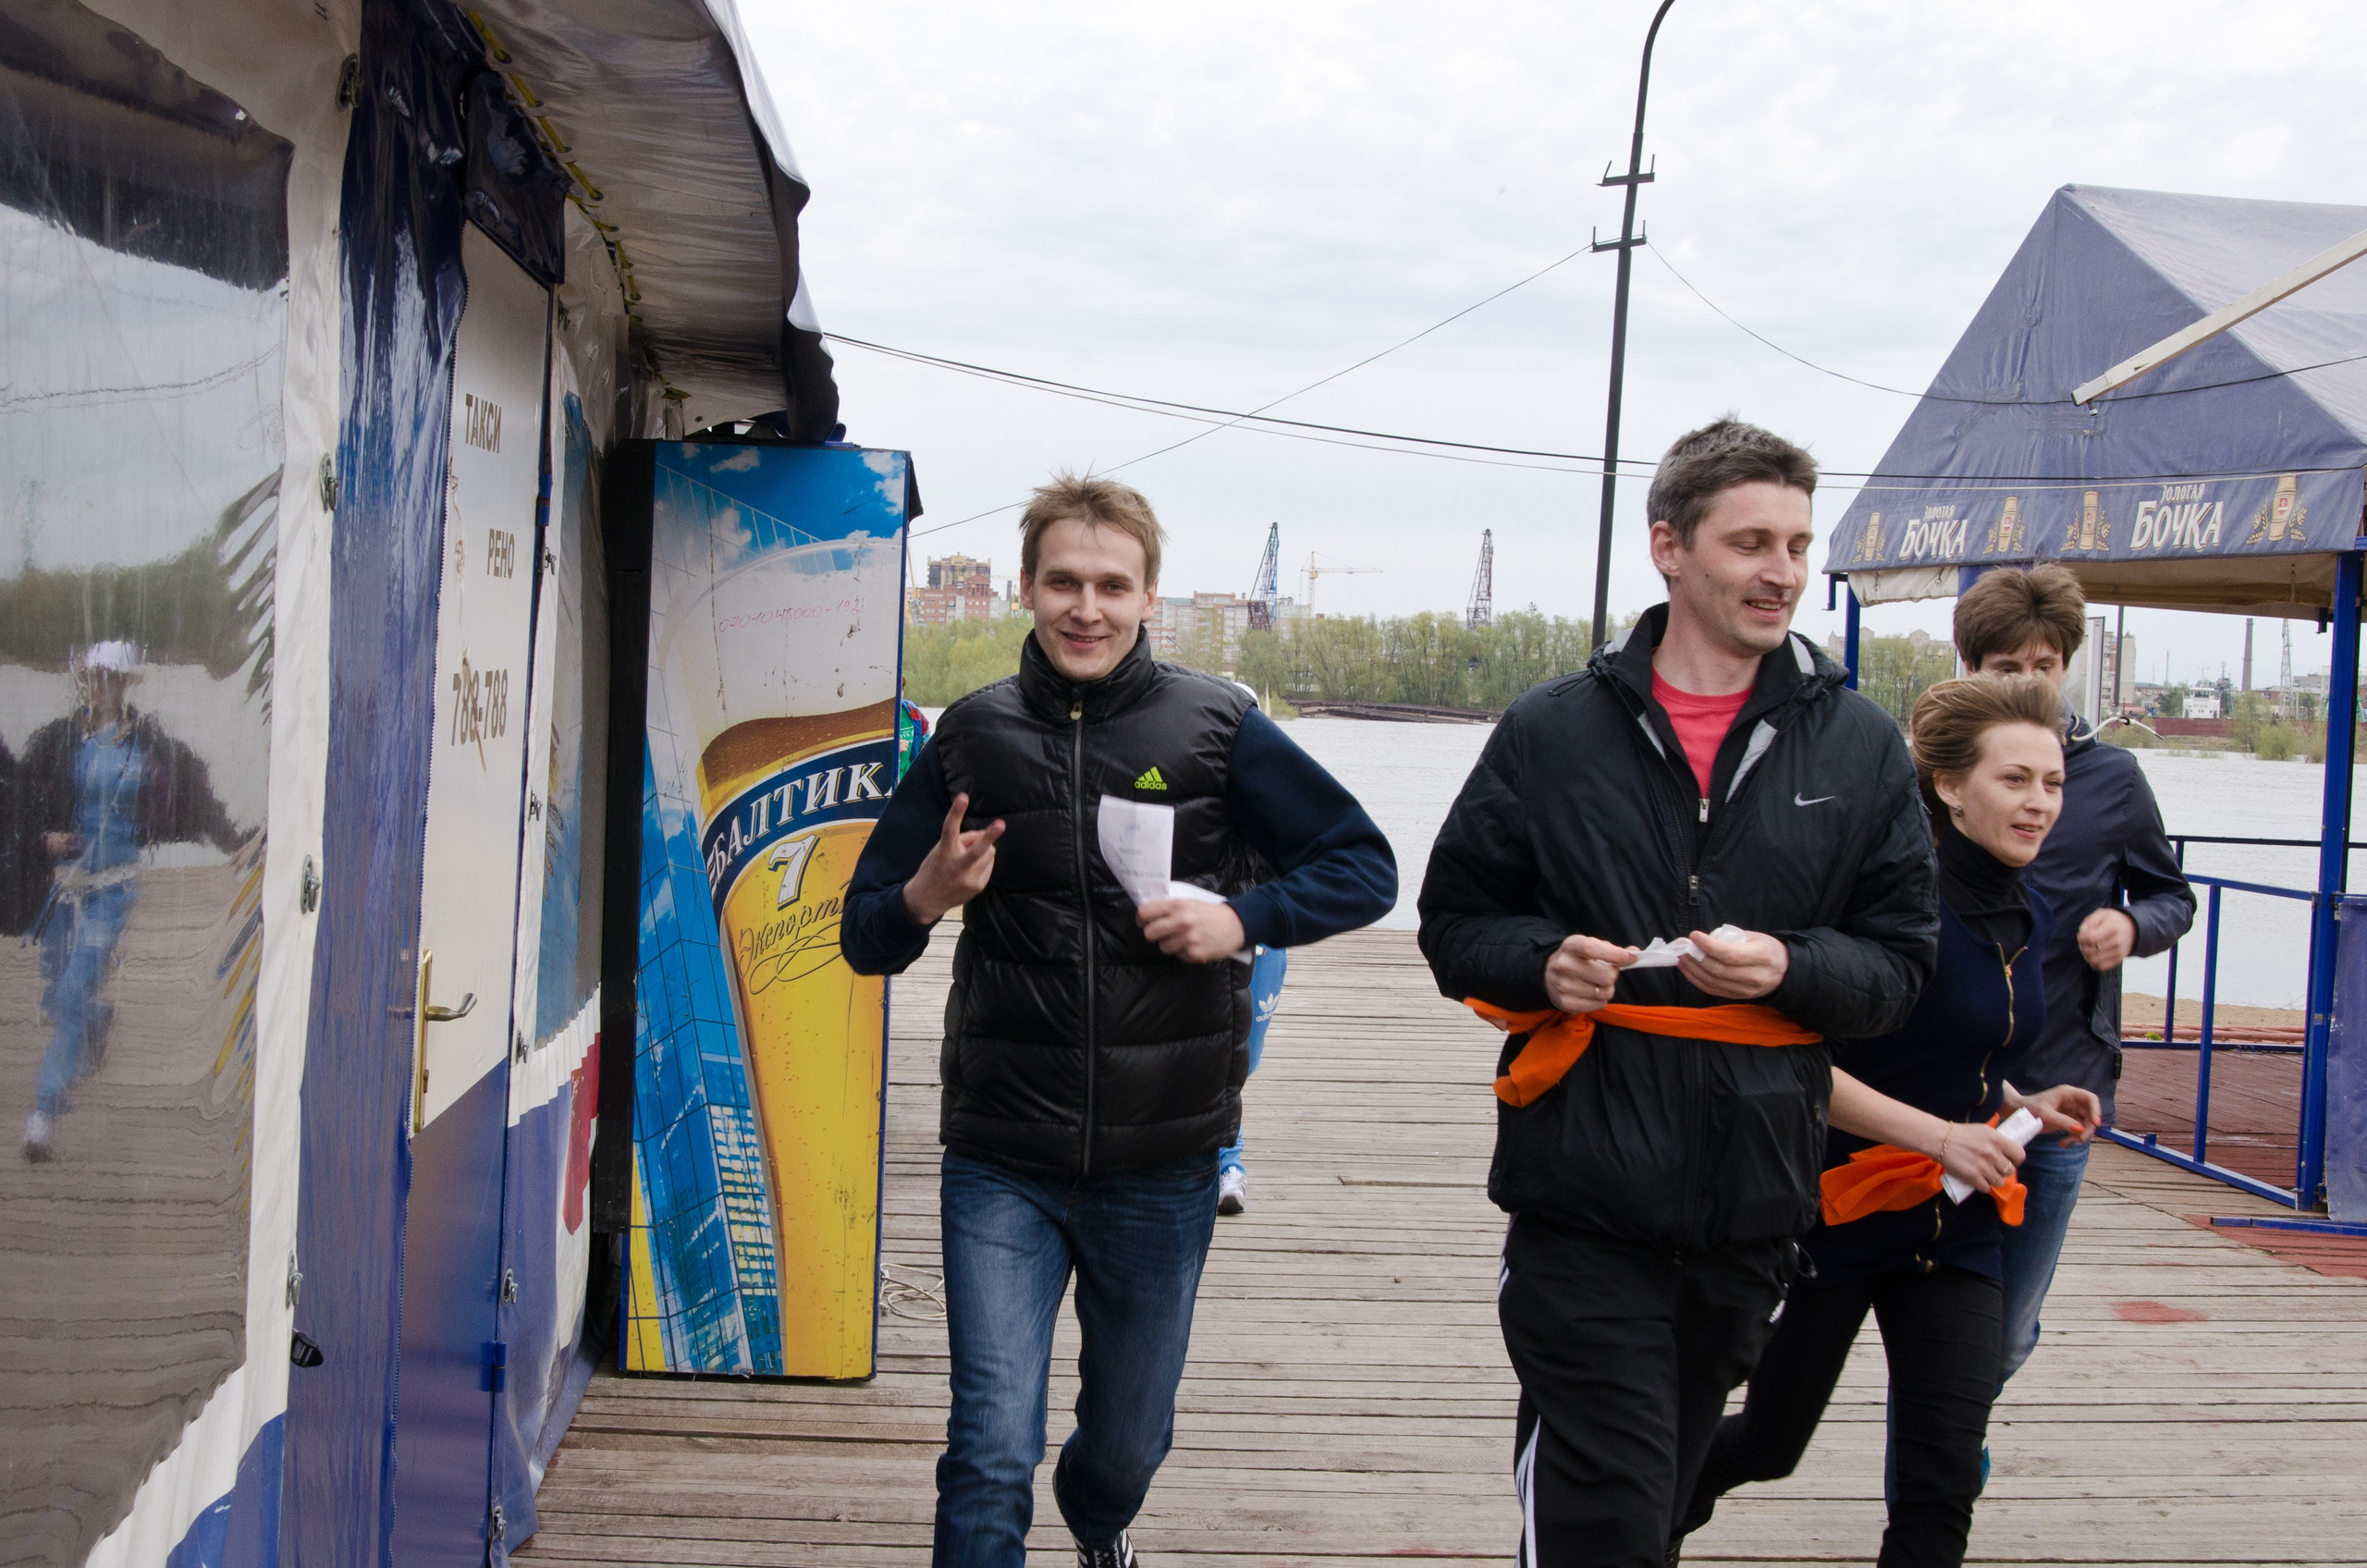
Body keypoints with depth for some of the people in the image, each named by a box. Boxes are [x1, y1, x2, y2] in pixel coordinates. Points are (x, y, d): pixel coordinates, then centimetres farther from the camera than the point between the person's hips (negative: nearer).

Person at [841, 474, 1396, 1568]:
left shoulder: (1215, 728, -4)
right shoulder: (971, 738, 1)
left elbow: (1364, 867, 1)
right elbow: (865, 939, 5)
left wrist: (1240, 915, -16)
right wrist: (929, 894, -17)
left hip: (1161, 1168, 1)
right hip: (1002, 1165, 0)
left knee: (1128, 1442, 20)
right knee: (989, 1458, -8)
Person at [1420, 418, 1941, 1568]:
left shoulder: (1859, 749, 5)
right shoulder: (1553, 731, 1)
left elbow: (1899, 962, 5)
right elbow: (1454, 926, 6)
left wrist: (1790, 967, -15)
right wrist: (1542, 959, -15)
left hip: (1751, 1204, 3)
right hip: (1584, 1201, -2)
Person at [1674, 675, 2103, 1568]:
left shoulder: (2027, 919, 6)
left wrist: (2024, 1106, 3)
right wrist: (1938, 1134, -25)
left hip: (1953, 1228, 6)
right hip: (1841, 1212, -6)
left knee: (1943, 1481, -3)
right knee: (1769, 1444, 11)